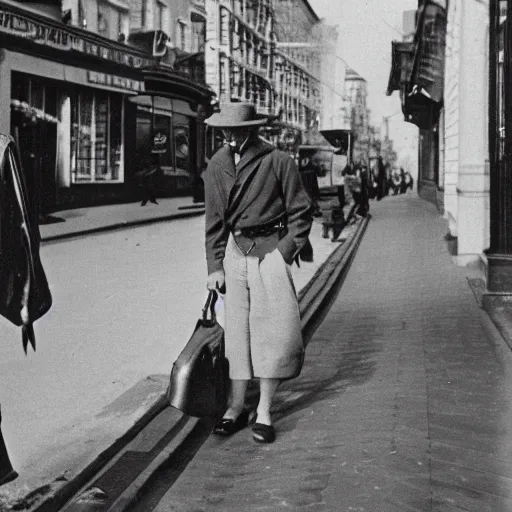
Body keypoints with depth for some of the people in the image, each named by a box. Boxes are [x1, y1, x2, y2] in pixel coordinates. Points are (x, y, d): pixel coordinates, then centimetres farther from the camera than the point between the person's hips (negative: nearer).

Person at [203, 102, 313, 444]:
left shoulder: (278, 161, -6)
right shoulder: (217, 166, 6)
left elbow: (301, 211, -1)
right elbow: (215, 220, 10)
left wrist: (288, 251, -9)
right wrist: (215, 266, 5)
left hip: (272, 249, -3)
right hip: (236, 250, 4)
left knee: (273, 329, -5)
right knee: (237, 329, 5)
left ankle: (264, 411, 5)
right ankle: (237, 407, 15)